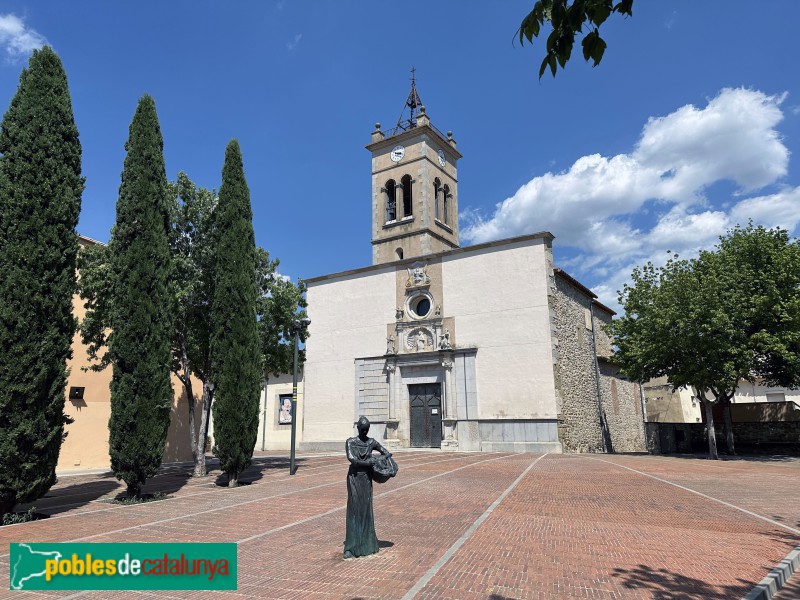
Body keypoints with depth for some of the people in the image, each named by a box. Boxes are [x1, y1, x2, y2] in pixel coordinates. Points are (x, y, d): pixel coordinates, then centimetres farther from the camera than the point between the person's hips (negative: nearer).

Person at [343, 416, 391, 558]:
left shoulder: (371, 442, 6)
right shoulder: (350, 442, -3)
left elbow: (385, 452, 14)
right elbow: (351, 458, -16)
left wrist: (387, 455, -9)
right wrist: (367, 462, -22)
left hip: (367, 478, 3)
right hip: (354, 477, -3)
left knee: (366, 510, 7)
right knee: (353, 510, -5)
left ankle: (366, 543, 19)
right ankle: (350, 547, -1)